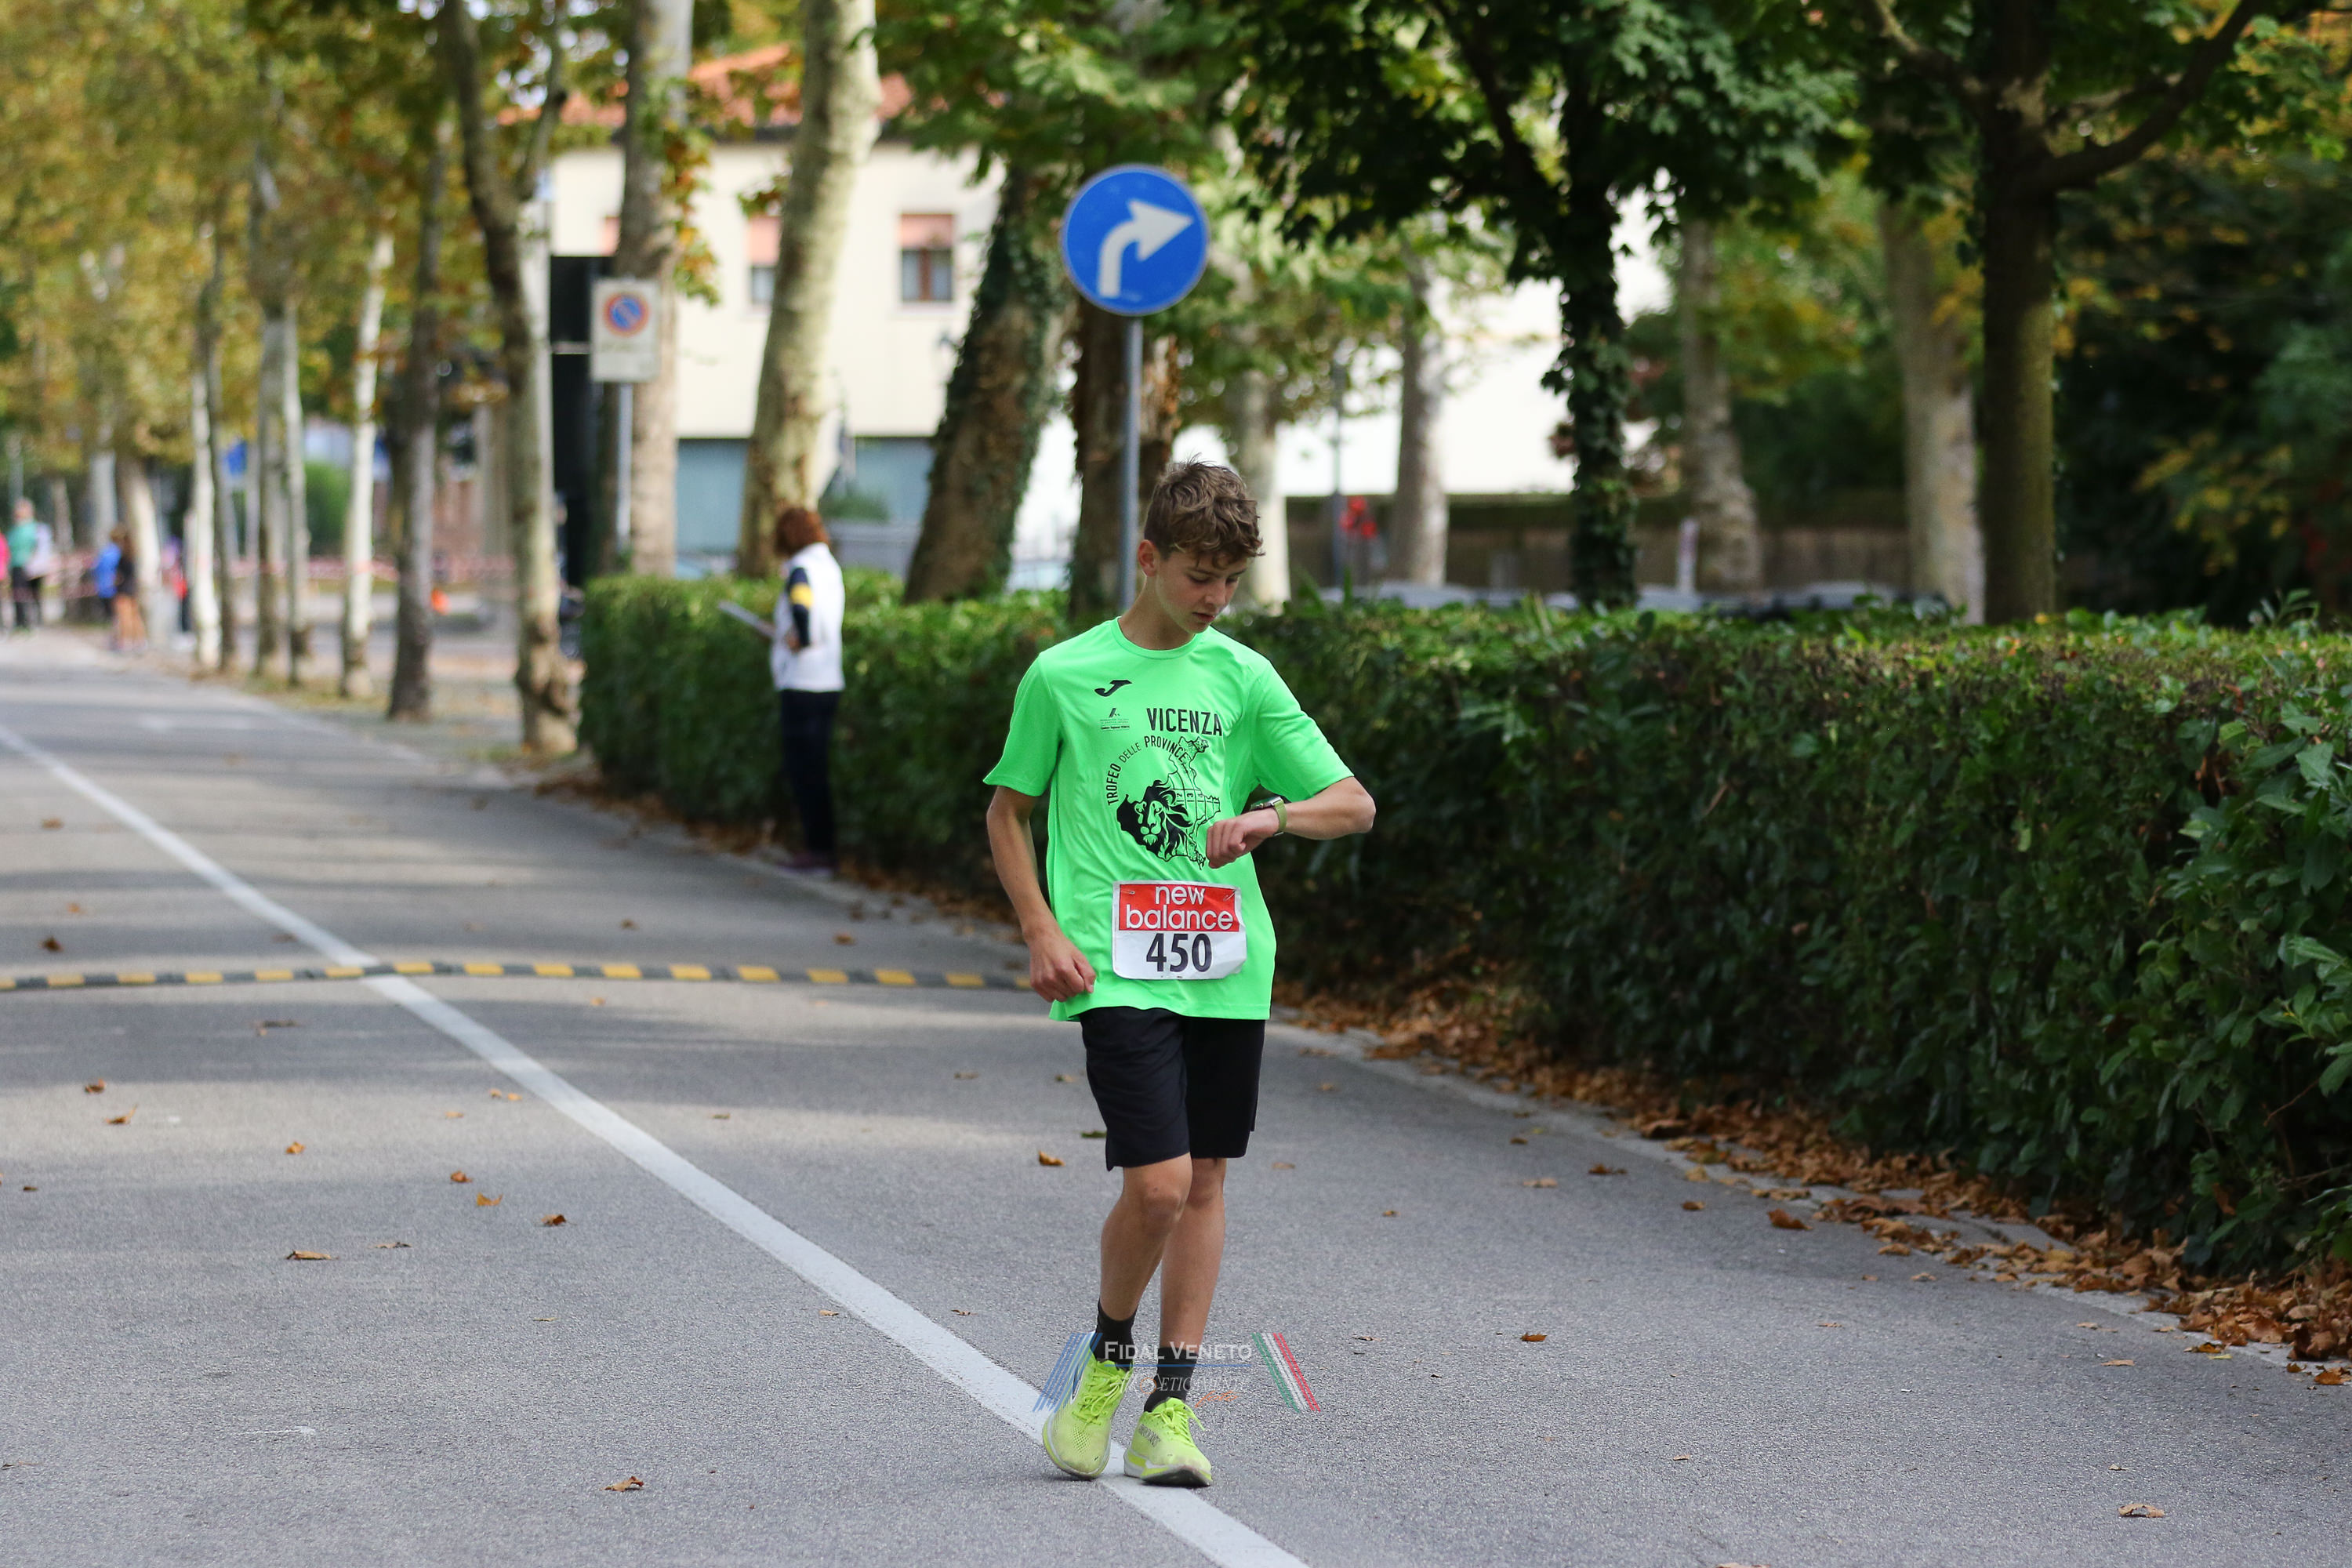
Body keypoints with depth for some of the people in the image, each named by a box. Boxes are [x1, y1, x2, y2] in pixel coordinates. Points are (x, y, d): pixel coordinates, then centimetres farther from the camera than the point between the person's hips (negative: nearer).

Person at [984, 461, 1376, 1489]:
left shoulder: (1242, 677, 7)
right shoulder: (1064, 675, 1)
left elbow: (1354, 805, 6)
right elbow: (1007, 812, 10)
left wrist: (1271, 817, -14)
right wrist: (1042, 931, -2)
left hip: (1227, 966, 4)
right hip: (1119, 969, -4)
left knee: (1205, 1181, 6)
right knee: (1157, 1183, -14)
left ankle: (1171, 1402, 14)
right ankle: (1108, 1355, 13)